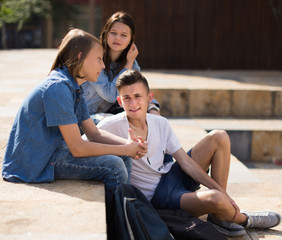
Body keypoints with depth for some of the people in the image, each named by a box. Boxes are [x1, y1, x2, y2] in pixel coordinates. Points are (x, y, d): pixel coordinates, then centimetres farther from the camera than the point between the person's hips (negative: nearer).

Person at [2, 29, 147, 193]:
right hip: (34, 163, -10)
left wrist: (127, 144, -9)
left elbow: (94, 133, 9)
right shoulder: (58, 87, -22)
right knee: (113, 166, -21)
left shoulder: (75, 87, 9)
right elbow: (77, 148, -23)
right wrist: (125, 149, -16)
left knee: (124, 159, 4)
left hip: (53, 150, 10)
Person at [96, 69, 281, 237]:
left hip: (172, 175, 7)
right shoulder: (113, 125, -16)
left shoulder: (160, 123, 0)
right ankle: (242, 219, 7)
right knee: (214, 200, -33)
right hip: (156, 194, -7)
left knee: (219, 137, -5)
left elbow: (185, 161, 1)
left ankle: (219, 217, -2)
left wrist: (221, 190, -4)